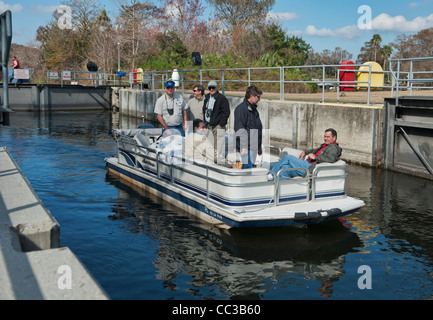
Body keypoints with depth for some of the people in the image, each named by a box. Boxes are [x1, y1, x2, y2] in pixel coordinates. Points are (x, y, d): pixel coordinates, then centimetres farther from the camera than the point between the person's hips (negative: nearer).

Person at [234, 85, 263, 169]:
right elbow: (240, 129, -16)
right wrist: (244, 147, -20)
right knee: (248, 167, -9)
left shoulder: (253, 109, 19)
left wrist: (259, 146, 24)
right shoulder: (241, 109, -10)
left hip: (254, 146, 9)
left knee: (250, 166, 12)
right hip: (246, 147, -9)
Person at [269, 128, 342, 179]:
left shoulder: (334, 148, -7)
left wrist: (315, 157, -20)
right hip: (308, 164, 10)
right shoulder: (325, 146, 23)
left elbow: (331, 159, -26)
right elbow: (315, 150, 40)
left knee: (288, 158, -10)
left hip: (311, 168, -10)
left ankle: (272, 174, 2)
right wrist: (305, 152, 23)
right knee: (286, 168, -3)